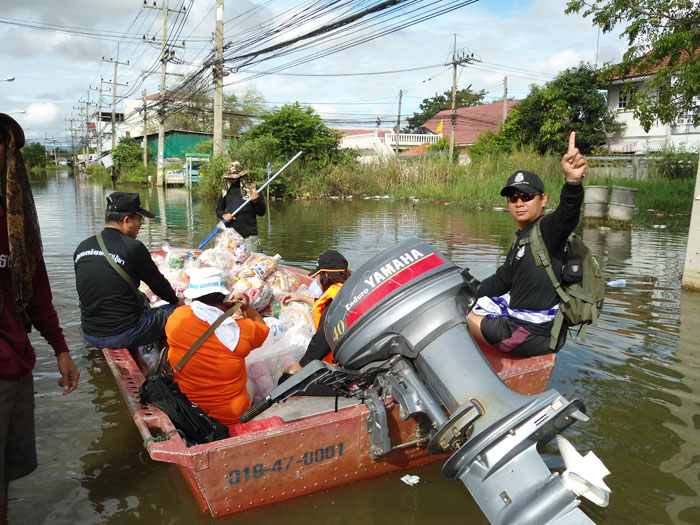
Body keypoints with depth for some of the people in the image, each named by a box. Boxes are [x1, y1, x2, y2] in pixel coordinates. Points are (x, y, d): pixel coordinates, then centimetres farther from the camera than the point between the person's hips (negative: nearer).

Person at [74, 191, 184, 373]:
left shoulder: (82, 247, 5)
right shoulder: (132, 247, -15)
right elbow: (157, 282, -2)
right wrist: (176, 300, 18)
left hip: (89, 335, 7)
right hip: (122, 335, -7)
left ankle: (140, 367, 32)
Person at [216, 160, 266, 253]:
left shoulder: (252, 189, 1)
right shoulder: (225, 191, 10)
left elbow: (262, 213, 2)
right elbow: (219, 209, 22)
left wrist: (256, 201, -16)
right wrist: (224, 215, 1)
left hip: (249, 236, -3)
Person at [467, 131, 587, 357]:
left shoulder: (547, 229, -16)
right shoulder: (521, 239, 15)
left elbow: (567, 215, -40)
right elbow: (501, 280, 21)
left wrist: (573, 181, -59)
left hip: (535, 334, -10)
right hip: (518, 314, 10)